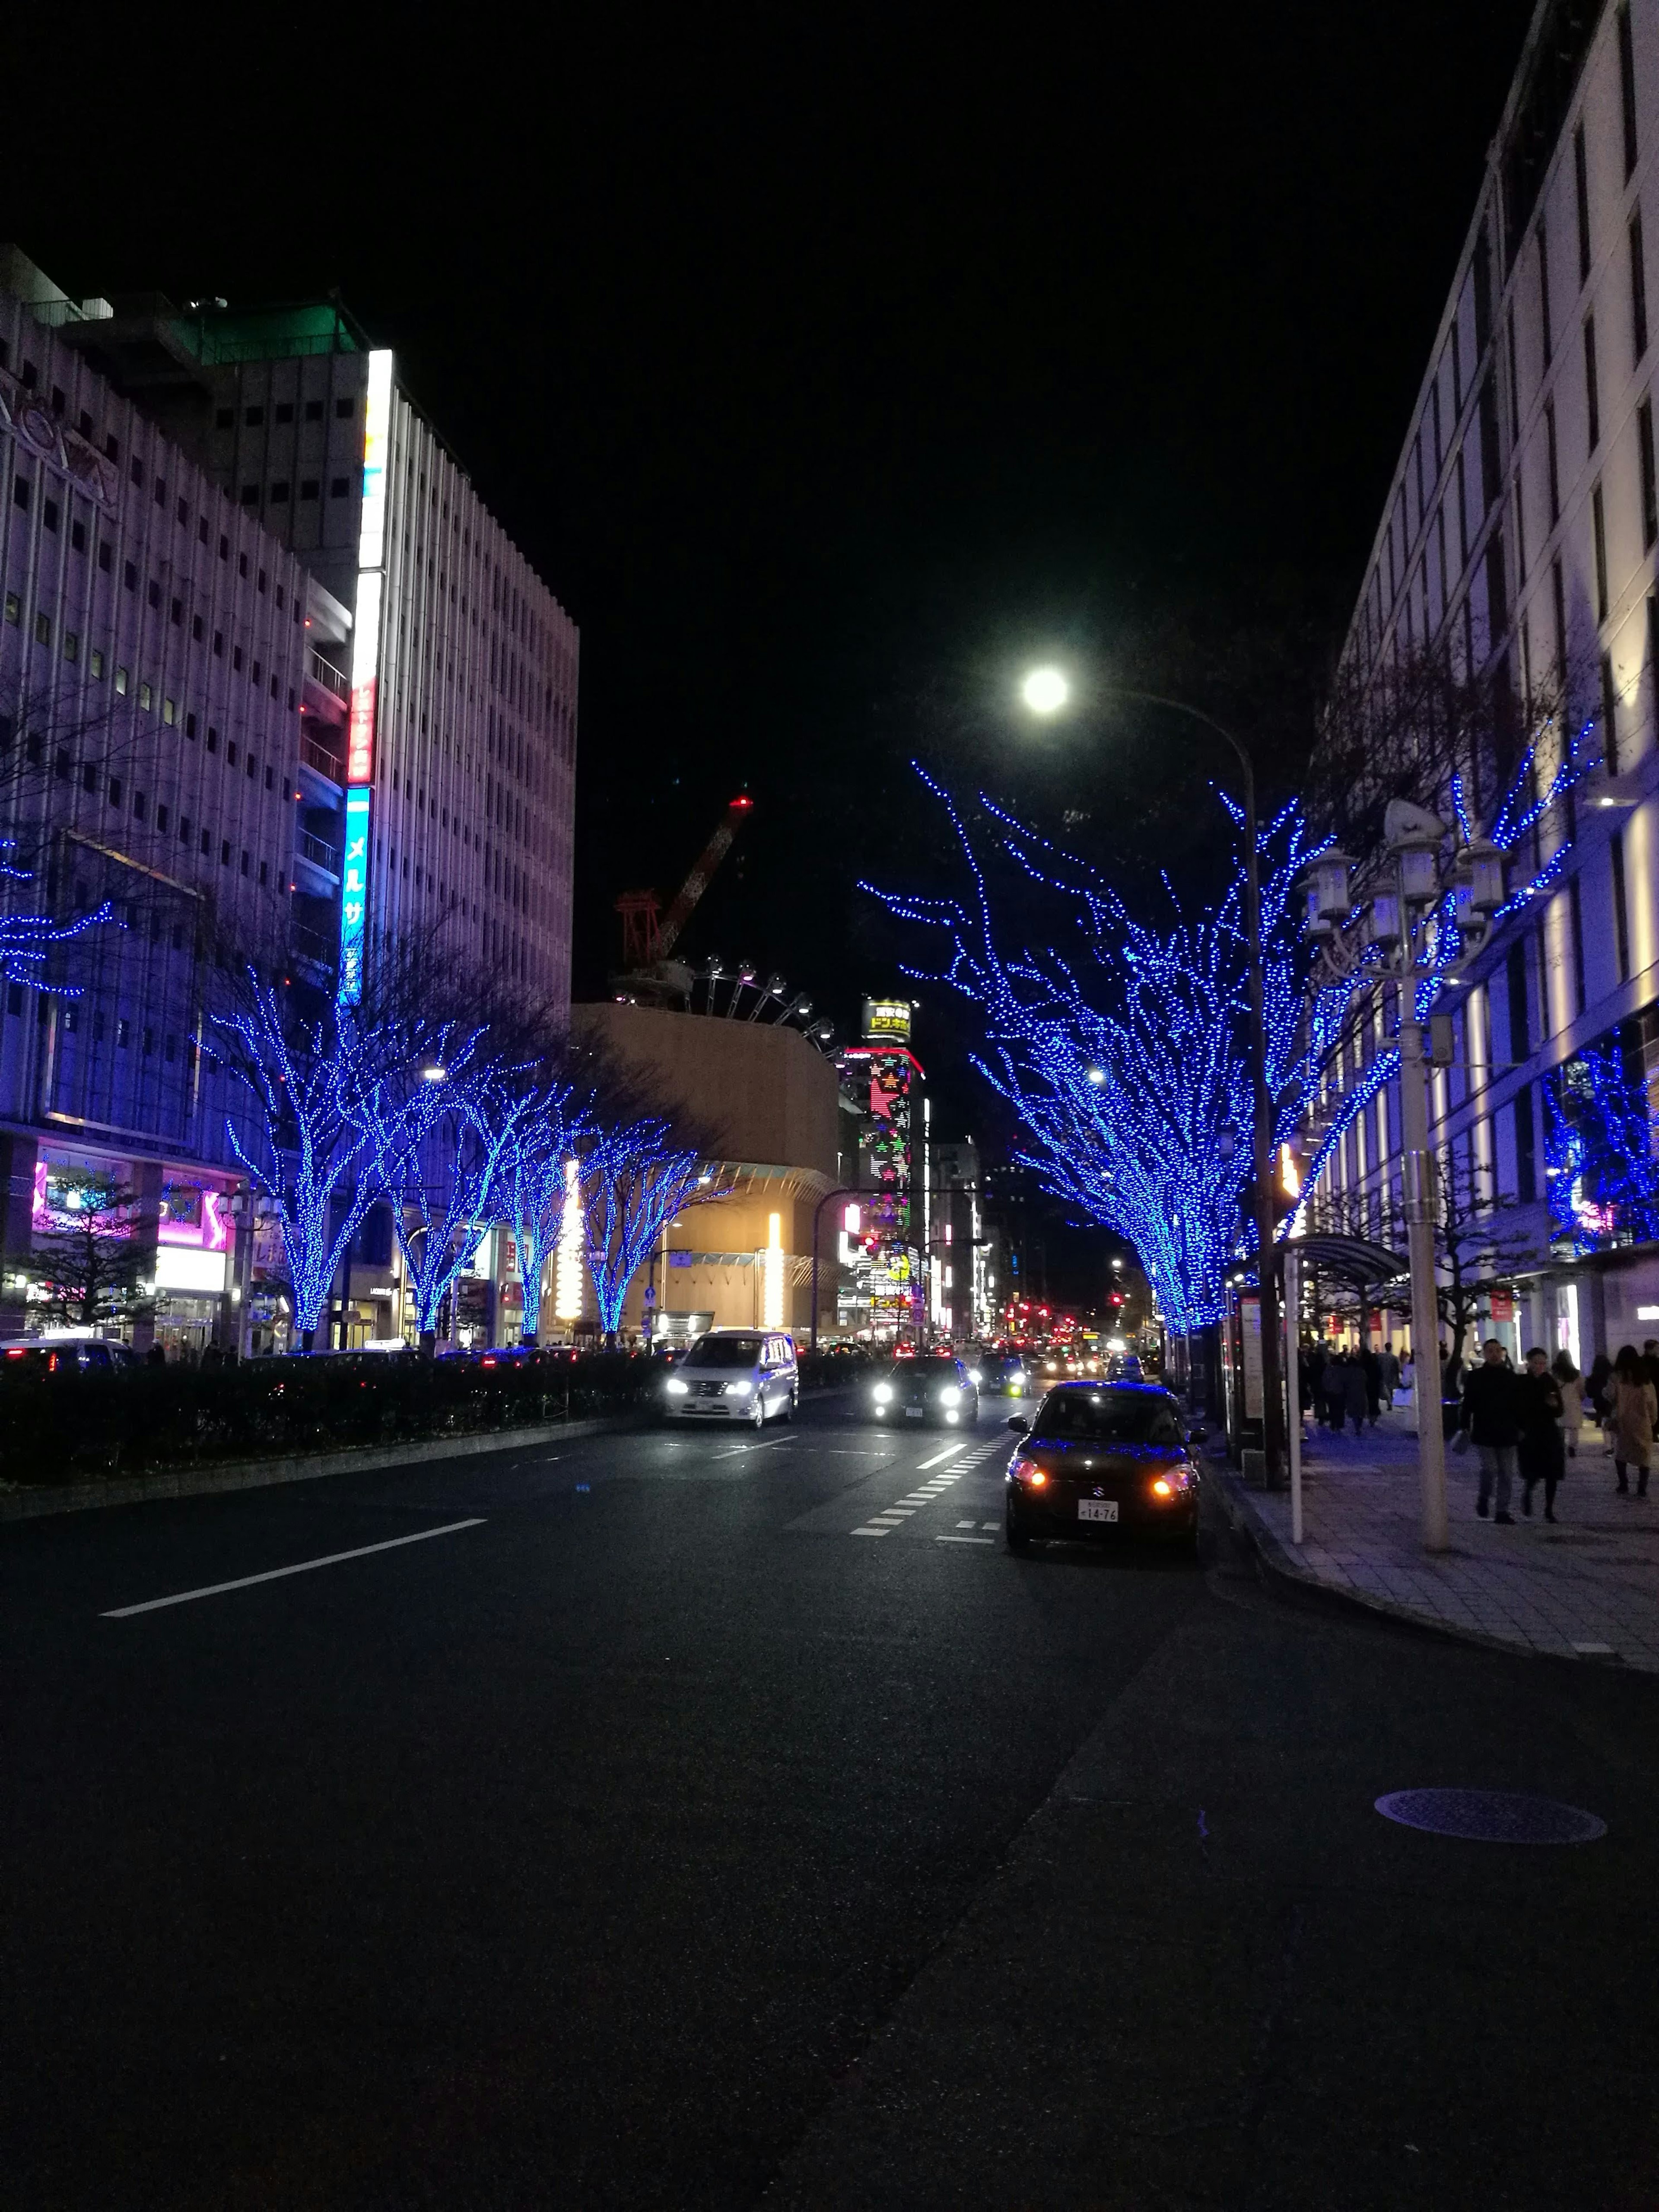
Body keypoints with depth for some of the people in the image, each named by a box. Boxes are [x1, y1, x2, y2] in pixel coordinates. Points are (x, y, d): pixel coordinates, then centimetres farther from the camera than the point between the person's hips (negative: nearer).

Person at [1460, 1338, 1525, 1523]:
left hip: (1507, 1433, 3)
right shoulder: (1475, 1377, 0)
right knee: (1490, 1468, -13)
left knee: (1507, 1473, 4)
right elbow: (1467, 1404, 1)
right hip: (1484, 1433, -3)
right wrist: (1466, 1427, -3)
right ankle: (1483, 1499, 14)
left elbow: (1519, 1405, 11)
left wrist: (1520, 1428, 7)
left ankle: (1503, 1511, 11)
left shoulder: (1512, 1377, 7)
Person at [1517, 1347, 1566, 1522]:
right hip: (1528, 1435, -3)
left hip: (1550, 1435, 3)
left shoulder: (1551, 1383, 4)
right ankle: (1526, 1496, 21)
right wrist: (1519, 1430, -11)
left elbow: (1559, 1412, 6)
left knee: (1552, 1475, 1)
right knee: (1533, 1474, -10)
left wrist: (1555, 1405, -16)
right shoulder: (1521, 1383, -3)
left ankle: (1549, 1510, 13)